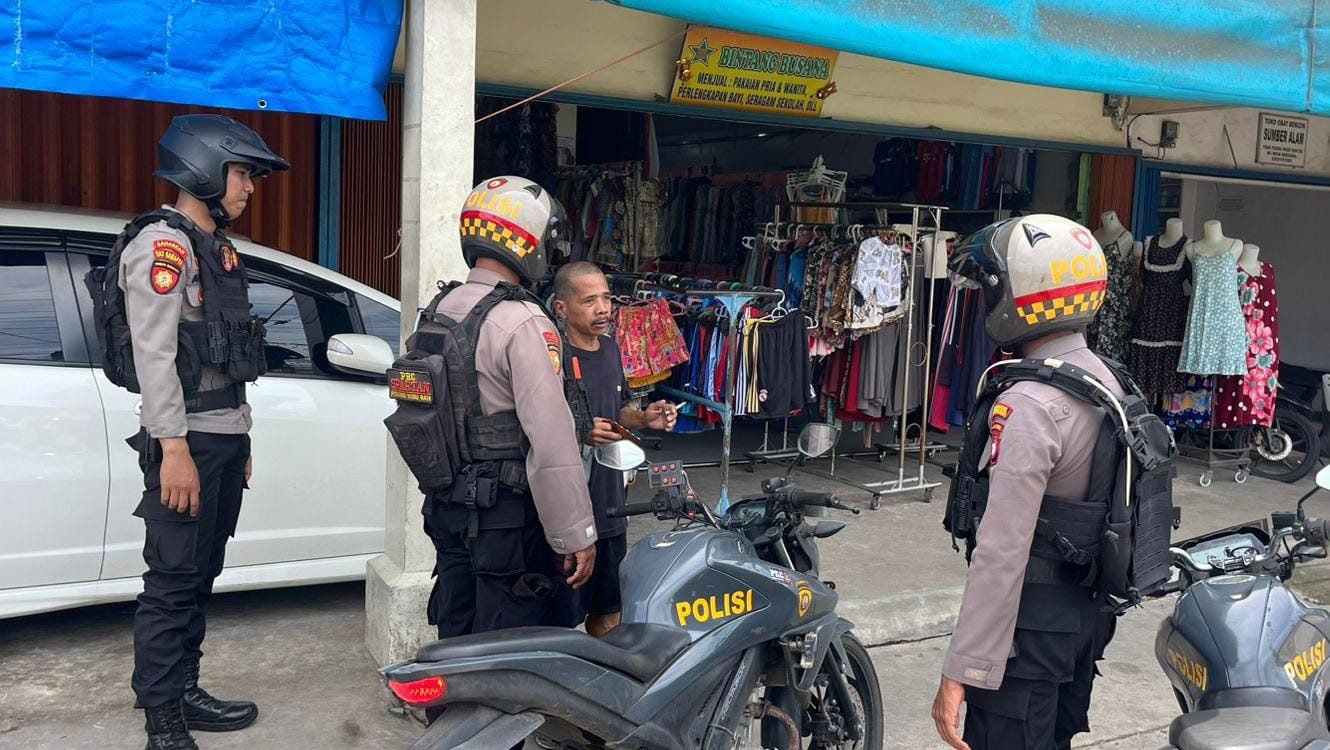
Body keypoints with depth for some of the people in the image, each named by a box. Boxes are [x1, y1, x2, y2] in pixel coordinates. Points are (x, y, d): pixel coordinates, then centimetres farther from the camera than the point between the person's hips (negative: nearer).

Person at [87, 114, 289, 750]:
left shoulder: (214, 248, 19)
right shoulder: (162, 242, -11)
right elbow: (152, 351, -18)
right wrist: (173, 447, -23)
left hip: (225, 437, 9)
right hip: (187, 439, -9)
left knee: (199, 578, 14)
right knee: (173, 583, -4)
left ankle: (184, 695, 24)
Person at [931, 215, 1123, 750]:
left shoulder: (1029, 405, -24)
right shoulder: (1105, 380, 5)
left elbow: (1002, 551, -27)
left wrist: (962, 671, -24)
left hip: (1030, 624, -9)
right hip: (1089, 612, 9)